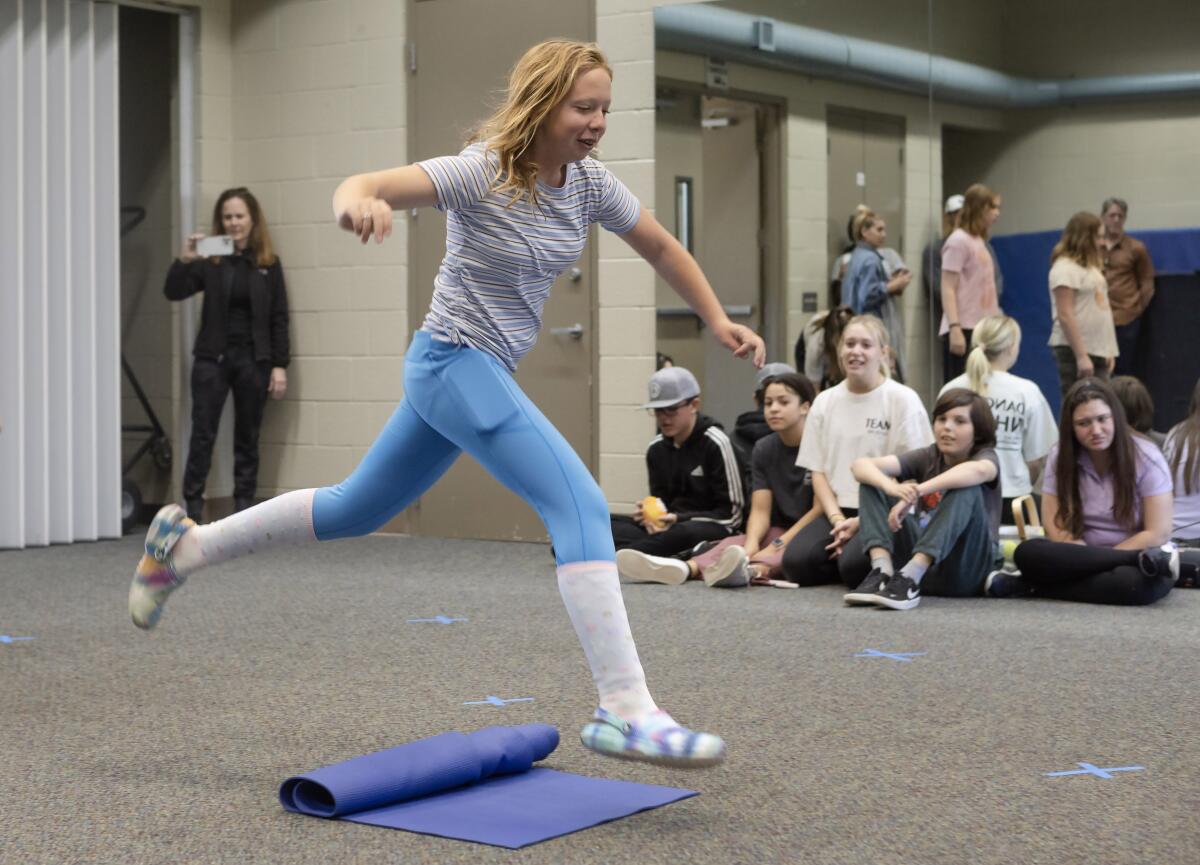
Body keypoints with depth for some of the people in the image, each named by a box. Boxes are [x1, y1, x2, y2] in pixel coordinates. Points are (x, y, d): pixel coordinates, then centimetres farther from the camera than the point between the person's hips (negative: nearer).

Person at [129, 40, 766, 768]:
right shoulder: (483, 173, -18)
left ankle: (186, 545, 35)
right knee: (582, 509, -20)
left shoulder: (589, 182, 2)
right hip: (455, 361, -8)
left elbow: (662, 247, 17)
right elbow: (370, 185, -30)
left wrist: (719, 320, 13)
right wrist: (356, 201, -53)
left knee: (358, 509, 21)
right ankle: (625, 710, -21)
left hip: (485, 374, 8)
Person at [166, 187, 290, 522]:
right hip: (212, 357, -1)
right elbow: (173, 293, -9)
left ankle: (244, 512, 13)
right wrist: (183, 260, -27)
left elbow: (279, 318, 3)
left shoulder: (268, 263, 4)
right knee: (202, 435, -3)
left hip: (254, 359, 1)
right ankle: (192, 510, -1)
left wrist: (279, 365, -3)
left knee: (248, 438, 7)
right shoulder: (210, 260, 2)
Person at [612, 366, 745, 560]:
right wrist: (650, 514, -6)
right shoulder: (656, 448, 11)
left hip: (713, 530, -6)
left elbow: (731, 513, -6)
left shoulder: (715, 443, -7)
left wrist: (678, 519, -18)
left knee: (686, 532, -42)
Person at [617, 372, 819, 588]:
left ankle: (751, 569, -70)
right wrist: (751, 546, -20)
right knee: (735, 543, -25)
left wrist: (778, 545, -21)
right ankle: (686, 568, -54)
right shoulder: (764, 449, 10)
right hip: (781, 532, 5)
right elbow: (760, 510, 1)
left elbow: (821, 508, -12)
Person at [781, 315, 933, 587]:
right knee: (796, 562, -23)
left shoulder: (903, 400, -3)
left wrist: (860, 522, -12)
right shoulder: (825, 401, 11)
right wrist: (838, 520, -8)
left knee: (854, 564, -32)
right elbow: (818, 471, 10)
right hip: (837, 511, 4)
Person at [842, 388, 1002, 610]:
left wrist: (915, 492, -41)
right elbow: (861, 464, -9)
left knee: (967, 488, -28)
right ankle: (882, 571, -27)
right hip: (922, 561, 4)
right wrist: (892, 487, -31)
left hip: (968, 568, -4)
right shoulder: (928, 457, 6)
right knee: (873, 479, -6)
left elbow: (977, 471, -34)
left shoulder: (986, 456, -4)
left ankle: (909, 577, -41)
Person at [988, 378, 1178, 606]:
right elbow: (1055, 526, -4)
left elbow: (1158, 534, -11)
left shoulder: (1146, 458, -9)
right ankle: (1144, 560, -30)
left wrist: (1094, 562, -15)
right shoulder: (1059, 457, -1)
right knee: (1027, 552, -30)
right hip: (1082, 554, 4)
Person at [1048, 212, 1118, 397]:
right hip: (1074, 350, -9)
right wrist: (1081, 355, -21)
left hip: (1098, 350, 9)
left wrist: (1109, 350, 14)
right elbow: (1065, 316, -17)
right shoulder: (1065, 268, -10)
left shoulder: (1089, 266, 18)